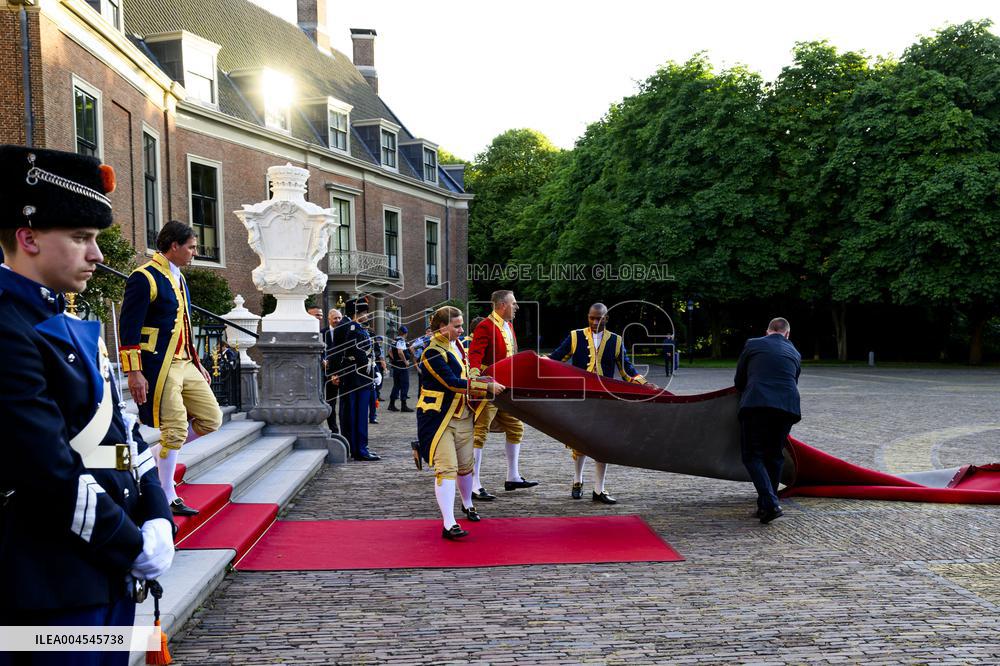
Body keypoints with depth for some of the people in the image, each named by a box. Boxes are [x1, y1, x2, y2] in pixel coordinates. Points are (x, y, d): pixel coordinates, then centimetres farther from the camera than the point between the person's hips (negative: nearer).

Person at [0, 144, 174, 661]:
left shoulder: (72, 326, 12)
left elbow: (118, 432, 11)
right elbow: (51, 473, -23)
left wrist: (156, 521, 0)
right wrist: (135, 546, -13)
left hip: (109, 569, 9)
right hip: (52, 584, -9)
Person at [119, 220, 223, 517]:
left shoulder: (178, 278, 17)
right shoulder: (144, 277, -12)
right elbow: (129, 328, -16)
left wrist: (197, 363, 21)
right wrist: (134, 372, -20)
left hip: (184, 364, 9)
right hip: (159, 368, -9)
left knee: (211, 419, 6)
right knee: (172, 430, -5)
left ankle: (159, 450, 22)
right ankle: (167, 499, 8)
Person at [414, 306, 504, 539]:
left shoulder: (456, 345, 10)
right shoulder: (434, 352, -18)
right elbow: (453, 382, -26)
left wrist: (488, 383, 12)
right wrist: (487, 386, -23)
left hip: (462, 415, 8)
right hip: (438, 417, -8)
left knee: (465, 464, 17)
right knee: (446, 467, -14)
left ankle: (467, 504, 42)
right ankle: (448, 525, -14)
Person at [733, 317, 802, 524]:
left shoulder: (752, 344, 15)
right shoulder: (794, 352, 23)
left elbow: (739, 381, 20)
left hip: (756, 405, -3)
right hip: (788, 406, 3)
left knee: (752, 456, 1)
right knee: (775, 455, 17)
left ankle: (770, 504, -16)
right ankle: (766, 505, 19)